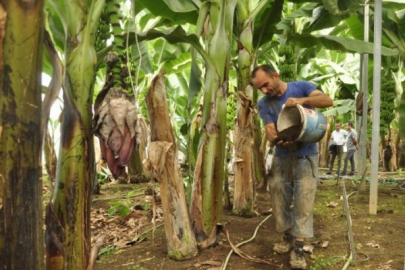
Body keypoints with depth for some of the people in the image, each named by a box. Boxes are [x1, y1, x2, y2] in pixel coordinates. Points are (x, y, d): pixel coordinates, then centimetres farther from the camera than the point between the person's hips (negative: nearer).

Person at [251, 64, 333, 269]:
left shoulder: (301, 87, -5)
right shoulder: (263, 104, -1)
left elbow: (328, 101, -18)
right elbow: (270, 134, -10)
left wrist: (301, 100, -34)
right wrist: (279, 140, -33)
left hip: (305, 157, -3)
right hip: (281, 158, 3)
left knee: (303, 203, -3)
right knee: (279, 201, 9)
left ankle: (298, 248, 5)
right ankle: (288, 237, 29)